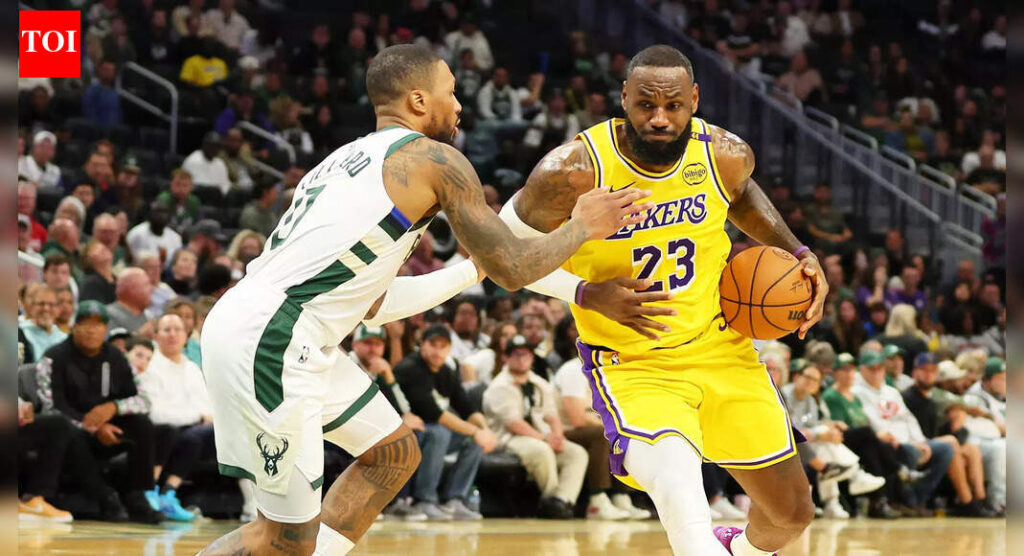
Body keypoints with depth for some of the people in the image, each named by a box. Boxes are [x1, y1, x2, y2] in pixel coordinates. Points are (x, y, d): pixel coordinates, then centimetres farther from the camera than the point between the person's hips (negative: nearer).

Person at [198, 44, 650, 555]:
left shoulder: (351, 159, 23)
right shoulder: (436, 159, -3)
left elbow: (372, 305, 28)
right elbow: (513, 270, 0)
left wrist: (470, 272, 36)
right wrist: (584, 227, 16)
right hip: (266, 341, -10)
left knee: (394, 454, 21)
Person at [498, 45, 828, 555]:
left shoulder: (726, 155, -9)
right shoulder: (576, 170, -22)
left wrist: (797, 253, 4)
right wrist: (587, 295, -20)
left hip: (720, 348, 5)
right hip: (632, 366, -5)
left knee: (793, 513, 16)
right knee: (680, 490, -37)